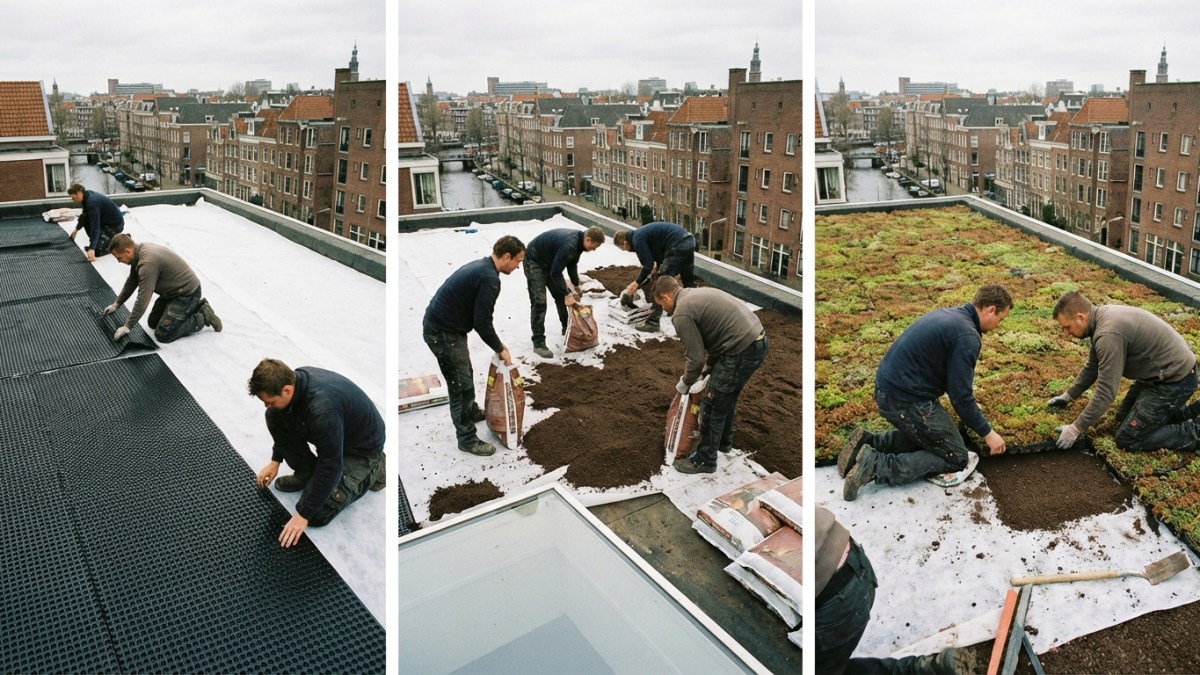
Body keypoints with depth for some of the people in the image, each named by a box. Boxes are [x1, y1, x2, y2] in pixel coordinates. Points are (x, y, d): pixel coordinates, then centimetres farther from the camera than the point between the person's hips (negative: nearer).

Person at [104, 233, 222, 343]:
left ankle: (203, 316, 0)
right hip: (174, 290, 10)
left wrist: (127, 327, -19)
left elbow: (143, 300, -28)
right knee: (153, 322, 18)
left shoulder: (147, 263, -31)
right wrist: (116, 304, 25)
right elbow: (132, 282, 18)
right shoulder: (140, 251, 1)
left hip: (187, 293, -10)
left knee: (162, 335, -11)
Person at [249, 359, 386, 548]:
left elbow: (331, 466, -34)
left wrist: (304, 515, -26)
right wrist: (275, 461, 9)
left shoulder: (322, 408, -41)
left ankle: (370, 470, 3)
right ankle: (306, 473, 10)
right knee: (274, 417, -4)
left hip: (361, 446, -8)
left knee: (317, 514, -15)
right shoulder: (296, 380, -14)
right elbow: (282, 421, 10)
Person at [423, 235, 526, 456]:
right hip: (443, 333, -10)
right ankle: (467, 439, 12)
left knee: (465, 375, 27)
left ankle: (472, 412, 49)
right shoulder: (490, 279, -21)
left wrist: (496, 342, 19)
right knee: (461, 385, 0)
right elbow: (482, 322, -21)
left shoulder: (480, 266, 11)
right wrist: (500, 349, -6)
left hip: (439, 325, 10)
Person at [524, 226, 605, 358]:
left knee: (561, 295, 14)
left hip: (549, 261, 10)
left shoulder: (578, 240, -5)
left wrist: (576, 286, 9)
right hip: (534, 261, -9)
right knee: (539, 302, -14)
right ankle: (538, 343, -12)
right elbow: (555, 273, -30)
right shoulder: (569, 245, -35)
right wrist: (567, 294, -24)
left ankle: (567, 327, 31)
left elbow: (572, 264, 11)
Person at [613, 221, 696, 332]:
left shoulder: (637, 239, -8)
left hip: (678, 246, -10)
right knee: (689, 282, 22)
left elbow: (648, 265, -8)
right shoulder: (642, 233, 21)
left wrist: (637, 282, 4)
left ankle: (652, 322, -2)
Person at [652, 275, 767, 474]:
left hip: (741, 351, -10)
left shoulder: (681, 313, -11)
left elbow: (695, 358, -10)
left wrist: (685, 383, 7)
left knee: (712, 406, 5)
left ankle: (705, 460, 17)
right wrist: (709, 366, 29)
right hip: (757, 341, 10)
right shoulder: (698, 294, 19)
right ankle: (724, 441, 47)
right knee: (728, 397, 28)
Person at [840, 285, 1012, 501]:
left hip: (887, 390, 10)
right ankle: (876, 465, -11)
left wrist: (968, 407, 38)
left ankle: (867, 443, 11)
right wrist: (987, 433, -2)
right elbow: (960, 395, -15)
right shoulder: (967, 336, -16)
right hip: (906, 401, -9)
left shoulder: (949, 314, 14)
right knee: (955, 457, 4)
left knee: (924, 434, 30)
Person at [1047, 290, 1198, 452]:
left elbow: (1106, 392, -26)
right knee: (1123, 417, 21)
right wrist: (1068, 395, 20)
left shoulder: (1108, 334, -29)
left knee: (1127, 440, -5)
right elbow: (1092, 367, 18)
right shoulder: (1102, 316, 2)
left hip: (1175, 380, -10)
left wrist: (1076, 428, -19)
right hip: (1161, 371, 10)